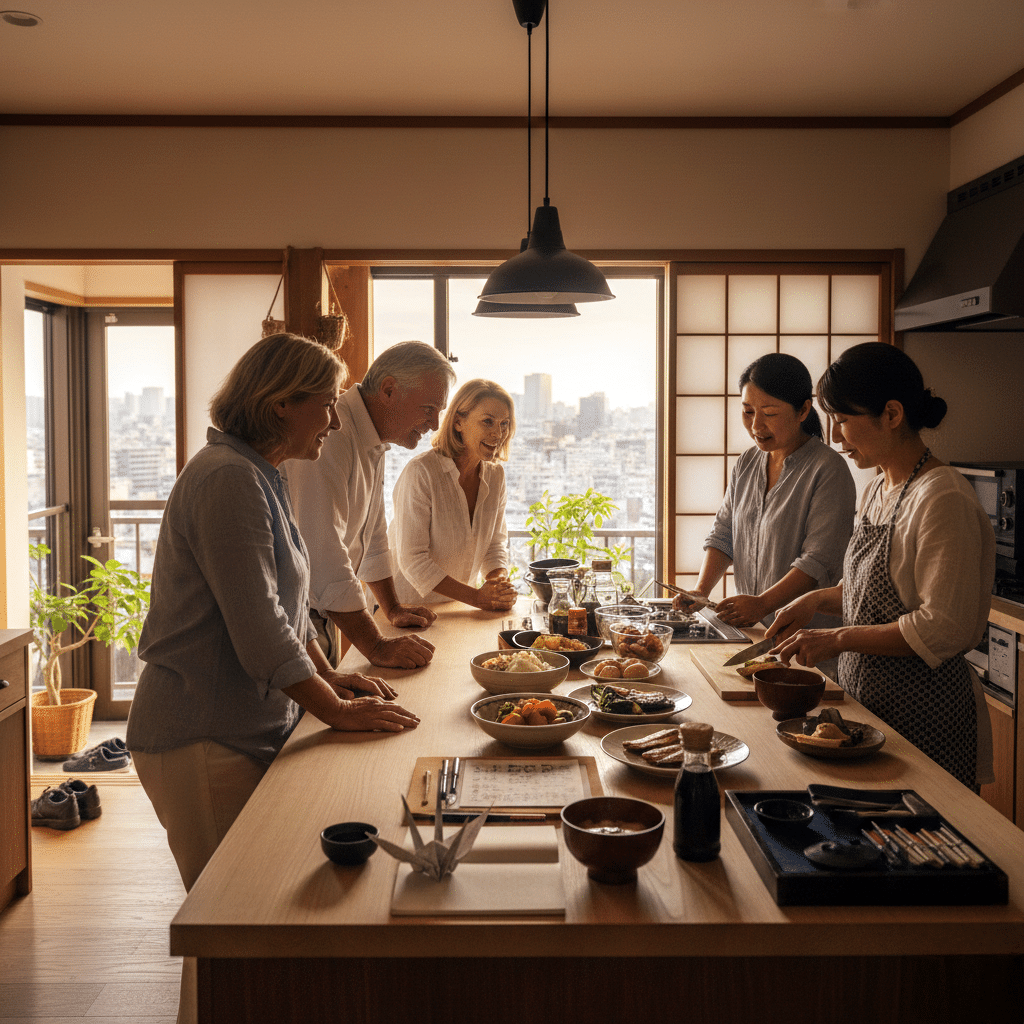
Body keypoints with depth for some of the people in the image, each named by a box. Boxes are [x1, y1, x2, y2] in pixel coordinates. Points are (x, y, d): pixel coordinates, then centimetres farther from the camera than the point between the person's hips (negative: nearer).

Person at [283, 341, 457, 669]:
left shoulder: (374, 443, 9)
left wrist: (393, 609, 21)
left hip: (319, 616, 10)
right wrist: (376, 647, -30)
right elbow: (323, 550, -30)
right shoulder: (331, 436, -24)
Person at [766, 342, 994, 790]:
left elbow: (944, 628, -22)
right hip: (866, 698, 8)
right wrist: (818, 599, 7)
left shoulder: (943, 499, -19)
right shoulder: (875, 492, 10)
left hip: (924, 713, -8)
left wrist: (839, 639, -20)